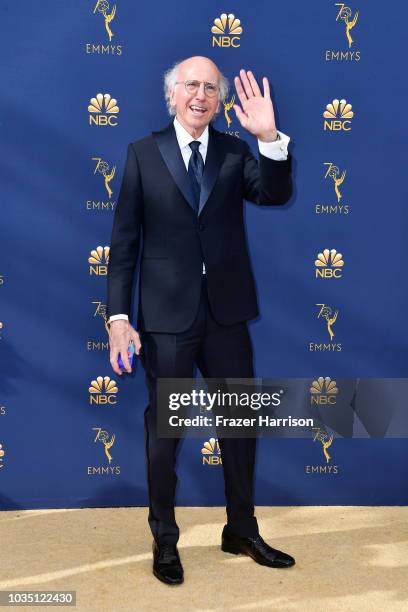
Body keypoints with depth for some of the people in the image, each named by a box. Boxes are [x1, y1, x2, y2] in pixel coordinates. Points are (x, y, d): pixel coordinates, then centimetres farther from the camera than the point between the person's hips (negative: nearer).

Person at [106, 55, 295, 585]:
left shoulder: (236, 152, 4)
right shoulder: (143, 153, 0)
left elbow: (275, 194, -14)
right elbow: (125, 240, -3)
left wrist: (270, 138, -30)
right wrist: (118, 316, -8)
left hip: (226, 313, 3)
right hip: (167, 315, -2)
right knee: (164, 428, 8)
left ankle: (242, 531, 33)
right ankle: (165, 541, 26)